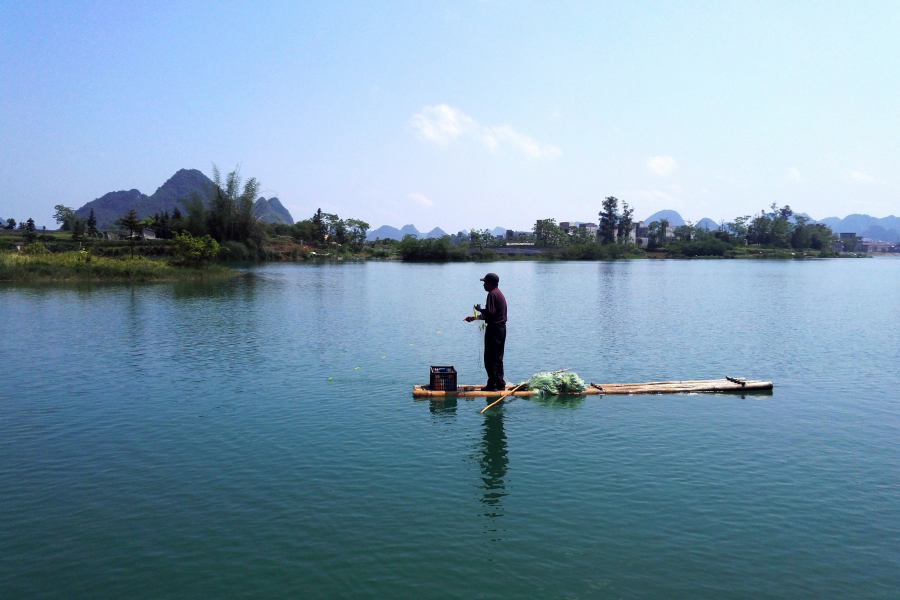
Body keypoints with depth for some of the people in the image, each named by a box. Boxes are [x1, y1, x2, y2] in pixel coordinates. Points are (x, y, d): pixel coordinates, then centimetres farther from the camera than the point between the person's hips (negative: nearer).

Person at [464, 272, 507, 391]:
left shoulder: (492, 294, -14)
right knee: (498, 358, 14)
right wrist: (475, 317, 20)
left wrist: (480, 309, -4)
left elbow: (490, 313, -23)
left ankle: (492, 385, 0)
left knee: (490, 359, -3)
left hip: (493, 329, -10)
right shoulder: (499, 293, 17)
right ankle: (500, 384, 17)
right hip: (501, 328, 10)